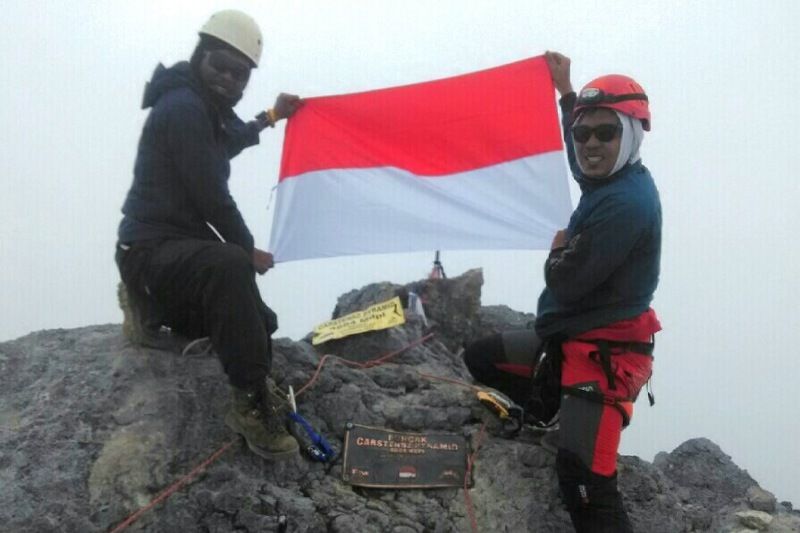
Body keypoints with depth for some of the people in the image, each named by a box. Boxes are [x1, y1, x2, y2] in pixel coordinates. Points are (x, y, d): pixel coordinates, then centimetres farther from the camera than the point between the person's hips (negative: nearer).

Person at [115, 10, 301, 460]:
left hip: (184, 248, 11)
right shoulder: (184, 106, -18)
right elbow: (210, 195, -19)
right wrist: (248, 251, -6)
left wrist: (269, 118, 47)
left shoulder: (206, 107, 13)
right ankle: (253, 402, -34)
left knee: (256, 321, 18)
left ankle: (155, 308, 23)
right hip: (152, 249, -11)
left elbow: (223, 146, 39)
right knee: (230, 268, -42)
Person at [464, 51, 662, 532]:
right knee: (481, 357, 20)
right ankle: (550, 408, 31)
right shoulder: (614, 181, 6)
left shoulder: (626, 203, -23)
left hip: (604, 352, -10)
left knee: (583, 480, -18)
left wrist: (557, 252, -2)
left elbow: (566, 282, -25)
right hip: (573, 337, 10)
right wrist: (566, 92, 33)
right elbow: (582, 163, 32)